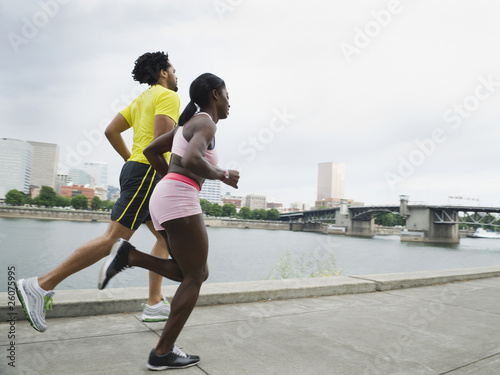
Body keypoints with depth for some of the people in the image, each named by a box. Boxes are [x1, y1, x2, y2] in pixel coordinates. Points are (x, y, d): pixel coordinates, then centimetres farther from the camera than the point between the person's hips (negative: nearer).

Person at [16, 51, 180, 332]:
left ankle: (155, 305, 8)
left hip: (136, 170, 10)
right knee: (114, 238, -13)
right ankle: (42, 285, -9)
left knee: (167, 237, 11)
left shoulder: (141, 99, 24)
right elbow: (161, 139, -19)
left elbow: (111, 131, 19)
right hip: (148, 172, -10)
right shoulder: (168, 96, -4)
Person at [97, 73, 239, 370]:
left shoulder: (188, 123, 24)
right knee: (195, 277, 0)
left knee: (197, 274, 13)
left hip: (165, 201, 10)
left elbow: (151, 150, 29)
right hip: (179, 202, -9)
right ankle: (163, 353, 5)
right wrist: (223, 176, -7)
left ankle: (130, 256, 3)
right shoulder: (206, 123, -5)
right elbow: (192, 161, -25)